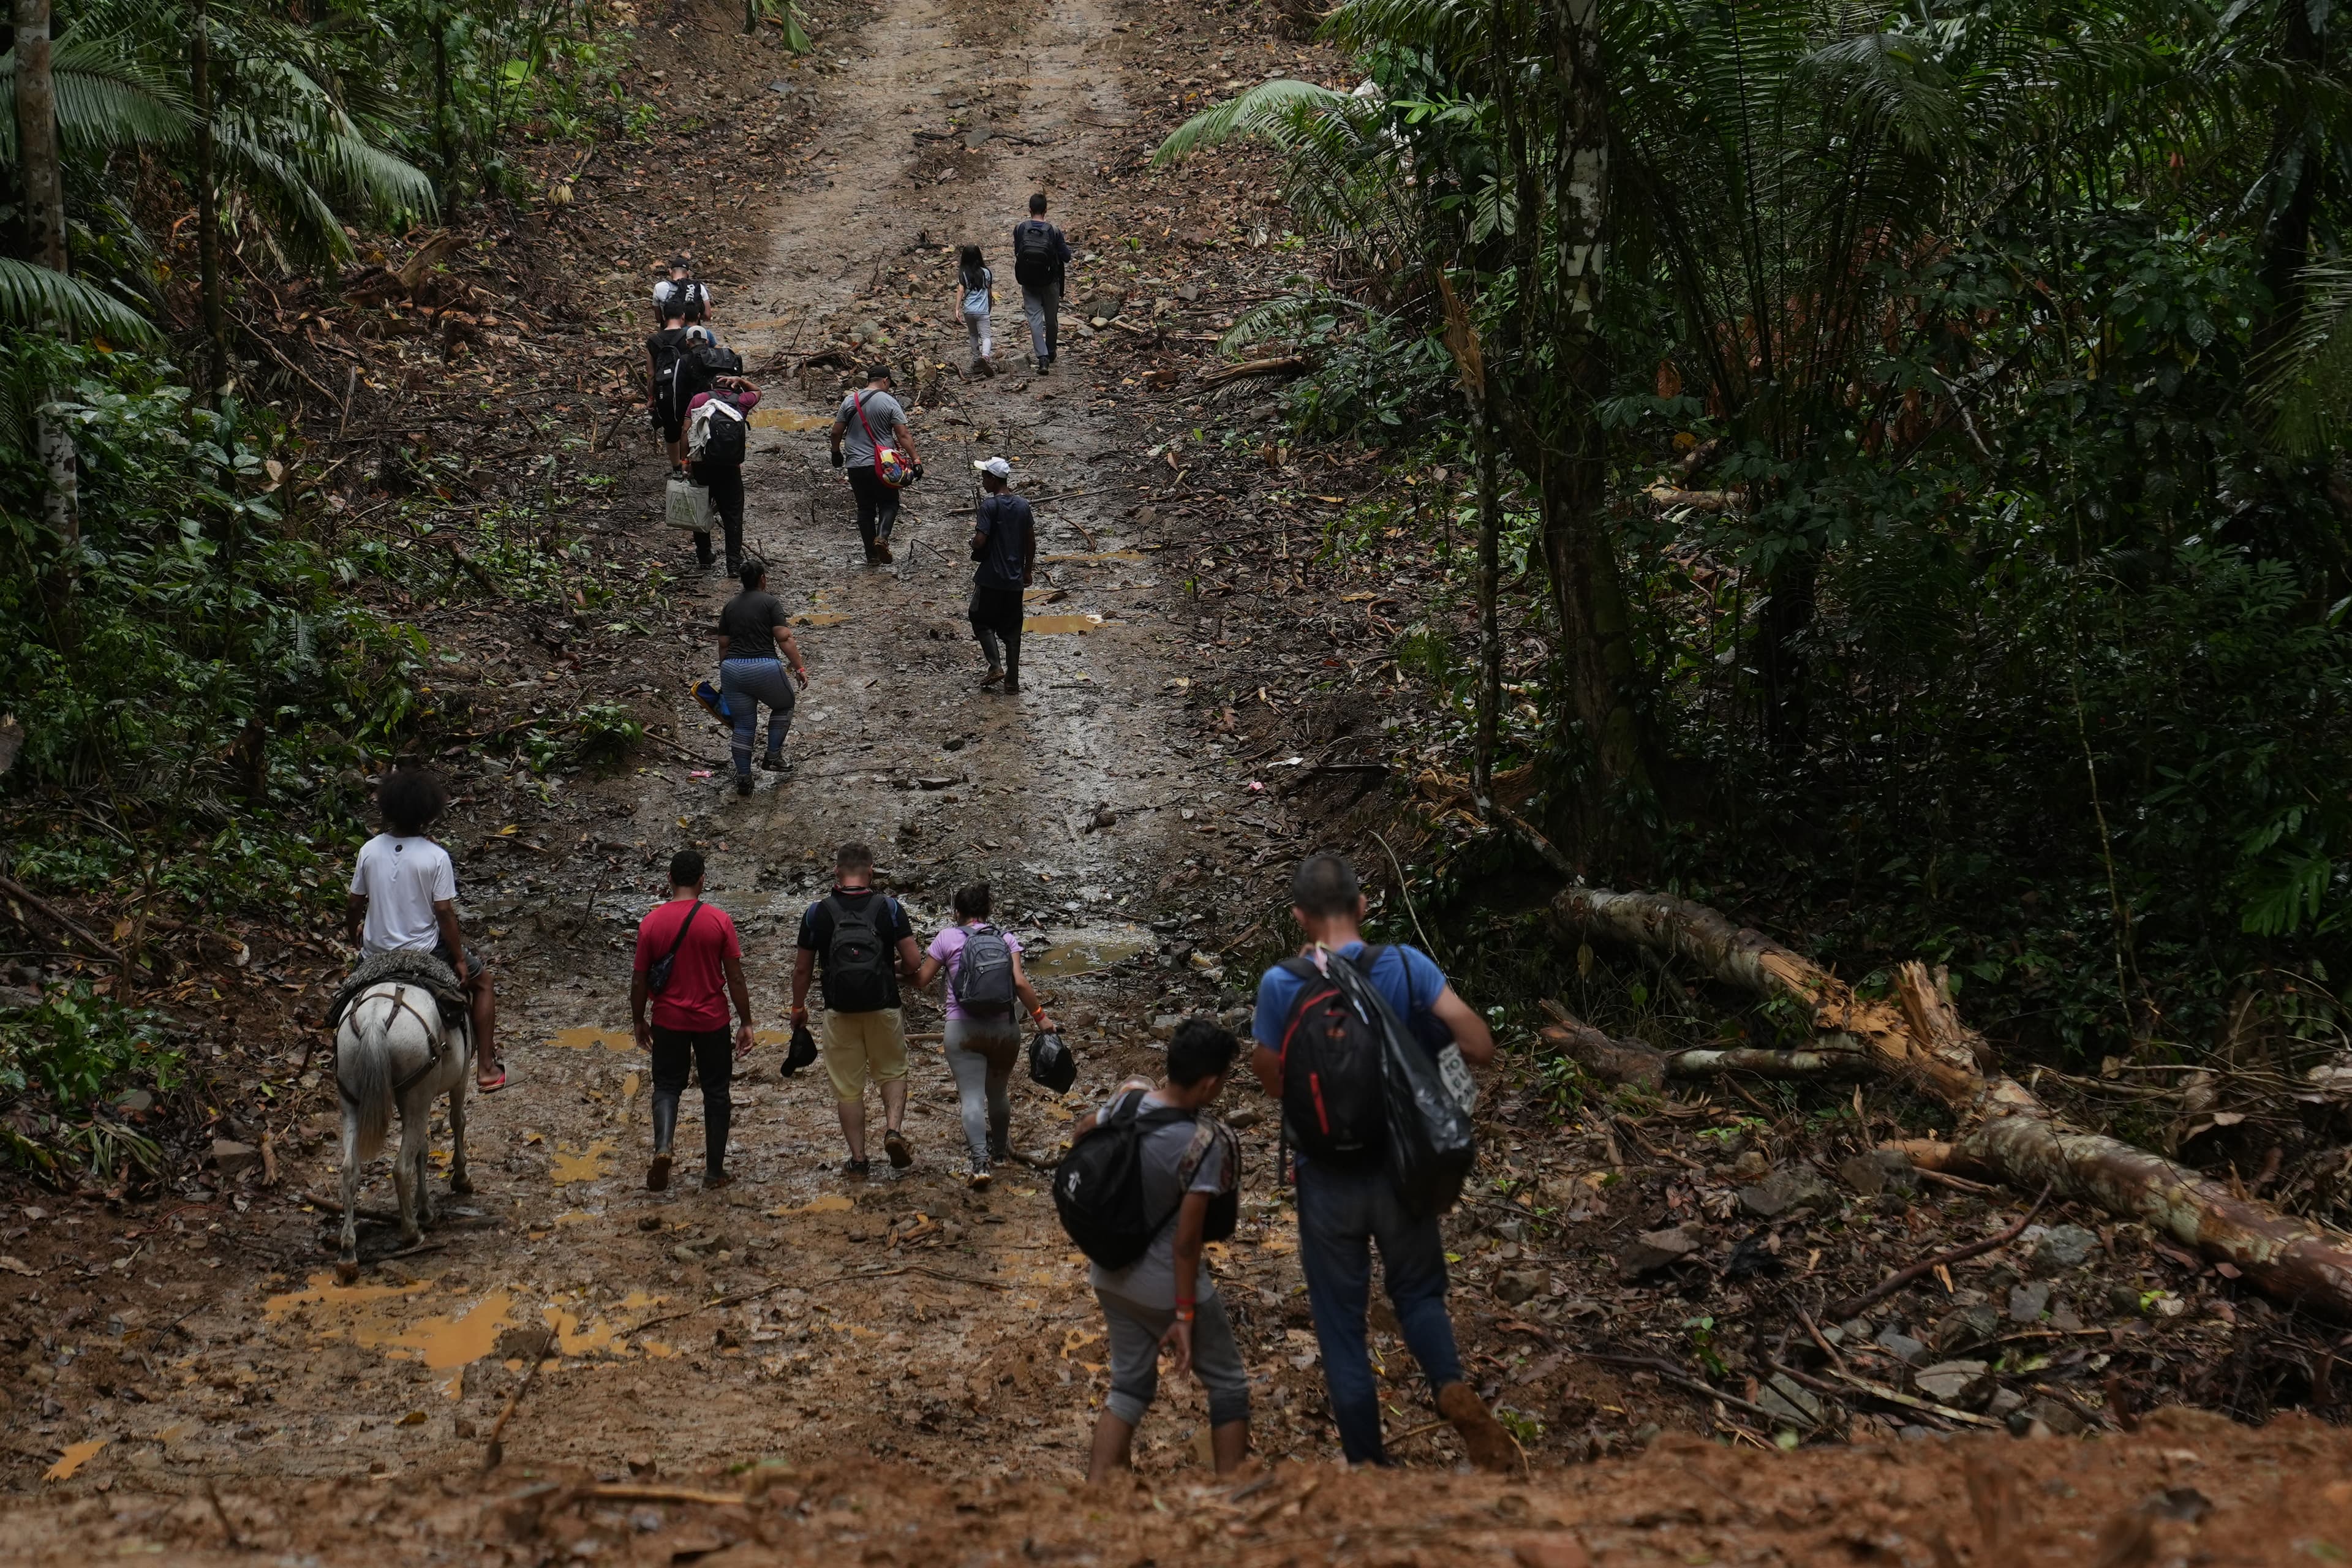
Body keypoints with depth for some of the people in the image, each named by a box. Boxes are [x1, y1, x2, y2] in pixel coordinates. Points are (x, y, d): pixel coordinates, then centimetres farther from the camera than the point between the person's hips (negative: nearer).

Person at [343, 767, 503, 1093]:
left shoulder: (370, 851, -8)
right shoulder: (436, 858, -18)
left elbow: (354, 904, 1)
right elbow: (444, 912, -16)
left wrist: (352, 932, 22)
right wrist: (459, 959, -5)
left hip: (376, 952, 3)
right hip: (425, 952, -3)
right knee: (481, 979, 21)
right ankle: (486, 1067, 21)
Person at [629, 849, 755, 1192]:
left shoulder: (652, 923, -7)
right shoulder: (718, 920, -9)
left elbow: (640, 981, -1)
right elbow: (735, 978, -7)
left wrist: (639, 1022, 12)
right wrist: (746, 1023, 2)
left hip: (668, 1021, 0)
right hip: (712, 1021, 0)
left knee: (667, 1086, 14)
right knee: (716, 1092, 11)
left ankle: (663, 1147, -13)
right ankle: (714, 1172, 15)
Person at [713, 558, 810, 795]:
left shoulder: (730, 606, 15)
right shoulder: (769, 602, 1)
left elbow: (723, 644, 16)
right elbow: (784, 638, -8)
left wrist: (725, 677, 24)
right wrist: (800, 668, -7)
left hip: (732, 669, 4)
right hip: (764, 669, -4)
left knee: (743, 725, 12)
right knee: (784, 706, 24)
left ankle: (743, 779, 10)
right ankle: (773, 756, 21)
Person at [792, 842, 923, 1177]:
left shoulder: (818, 912, -3)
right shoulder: (889, 908, -5)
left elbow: (802, 968, 3)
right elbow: (914, 961, -7)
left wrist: (798, 1007, 18)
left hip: (840, 1011, 0)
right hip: (884, 1008, 0)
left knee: (848, 1087, 10)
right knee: (892, 1072, 19)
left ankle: (858, 1160, 10)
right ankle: (894, 1130, -4)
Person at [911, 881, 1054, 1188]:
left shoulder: (948, 938, 2)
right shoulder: (1006, 938, 6)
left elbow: (921, 981, 4)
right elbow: (1020, 982, -6)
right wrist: (1040, 1017, 0)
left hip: (963, 1029, -3)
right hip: (1004, 1027, 3)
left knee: (972, 1098, -7)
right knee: (998, 1093, 22)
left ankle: (981, 1162, -23)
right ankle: (1000, 1149, 43)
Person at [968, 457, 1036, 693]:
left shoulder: (990, 505, -16)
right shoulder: (1023, 505, 2)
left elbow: (980, 541, -21)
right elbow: (1031, 542, 7)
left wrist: (974, 545, 3)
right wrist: (1028, 570, 18)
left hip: (991, 578, -5)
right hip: (1015, 578, 5)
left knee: (982, 621, 11)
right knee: (1012, 629, 11)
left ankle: (996, 667, -4)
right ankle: (1013, 680, 12)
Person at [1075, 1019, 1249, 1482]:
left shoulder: (1126, 1098, -8)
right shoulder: (1204, 1144, -25)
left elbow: (1079, 1136, 13)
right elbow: (1186, 1240, -22)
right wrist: (1185, 1316, -14)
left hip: (1111, 1275, 6)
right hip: (1165, 1285, -6)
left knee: (1130, 1383, 20)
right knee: (1228, 1384, 13)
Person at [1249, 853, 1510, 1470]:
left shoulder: (1282, 986, -11)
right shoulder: (1406, 966, -10)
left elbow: (1273, 1081, 3)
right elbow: (1480, 1047, -14)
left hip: (1329, 1179, -1)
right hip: (1402, 1169, 1)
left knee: (1341, 1325, 12)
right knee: (1418, 1293, 20)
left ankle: (1369, 1464, 14)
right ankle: (1452, 1387, -9)